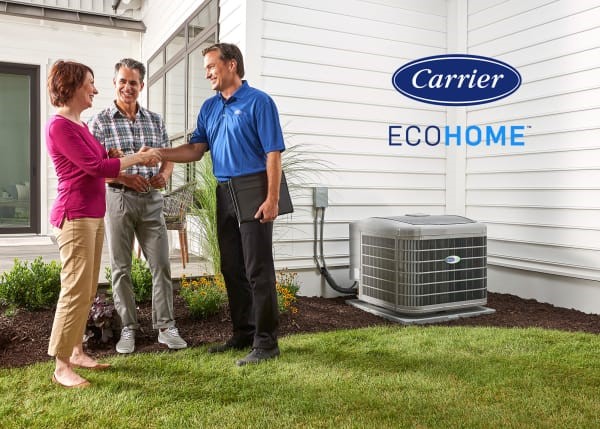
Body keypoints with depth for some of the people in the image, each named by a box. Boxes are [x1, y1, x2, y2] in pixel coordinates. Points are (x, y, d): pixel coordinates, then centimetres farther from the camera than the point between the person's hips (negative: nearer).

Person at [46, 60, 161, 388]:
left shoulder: (79, 125, 16)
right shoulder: (59, 125, -12)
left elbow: (98, 160, 18)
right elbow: (95, 167, -16)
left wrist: (137, 158, 8)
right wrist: (137, 158, -8)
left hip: (93, 215, 10)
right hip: (75, 217, -9)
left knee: (87, 290, 12)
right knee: (76, 290, -8)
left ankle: (76, 352, 21)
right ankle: (61, 367, 1)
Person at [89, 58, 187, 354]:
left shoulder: (155, 120, 10)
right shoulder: (100, 122, 0)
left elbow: (168, 156, 13)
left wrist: (164, 175, -9)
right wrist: (125, 178, -18)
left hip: (151, 200, 2)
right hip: (117, 199, -2)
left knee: (161, 264, 2)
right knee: (121, 268, 6)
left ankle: (165, 327, 13)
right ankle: (128, 328, 18)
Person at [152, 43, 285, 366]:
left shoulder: (258, 101, -5)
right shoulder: (209, 107, 16)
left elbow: (273, 154, -12)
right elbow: (195, 150, 11)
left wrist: (272, 199, -18)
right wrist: (159, 154, -3)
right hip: (224, 194, 8)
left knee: (258, 270, -5)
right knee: (232, 269, 11)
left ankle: (265, 342, 3)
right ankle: (242, 334, 24)